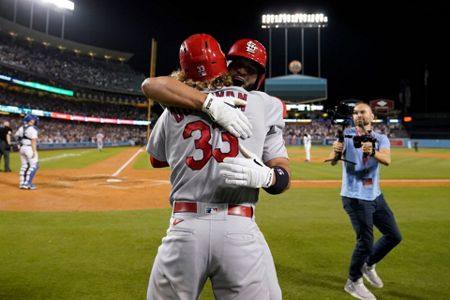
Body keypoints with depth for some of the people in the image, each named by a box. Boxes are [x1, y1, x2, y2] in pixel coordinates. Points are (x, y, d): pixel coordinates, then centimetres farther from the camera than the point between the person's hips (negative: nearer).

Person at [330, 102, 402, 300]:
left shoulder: (381, 139, 2)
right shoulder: (347, 135, -7)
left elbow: (387, 160, -19)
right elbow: (332, 160, -22)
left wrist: (372, 152, -40)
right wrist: (335, 151, -45)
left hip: (375, 195, 6)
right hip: (355, 198, -5)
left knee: (394, 236, 14)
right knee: (365, 242, -4)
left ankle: (368, 265, 36)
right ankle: (353, 282, 19)